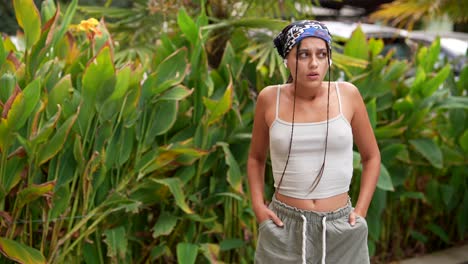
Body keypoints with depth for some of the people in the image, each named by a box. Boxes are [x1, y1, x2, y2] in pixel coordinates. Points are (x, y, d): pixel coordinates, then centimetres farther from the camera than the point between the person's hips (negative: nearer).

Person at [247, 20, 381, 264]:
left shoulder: (347, 94, -4)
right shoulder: (270, 99, -4)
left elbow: (371, 157, 7)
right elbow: (256, 158, 10)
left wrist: (361, 211, -1)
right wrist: (258, 206, -1)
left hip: (340, 229, 1)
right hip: (284, 227, 0)